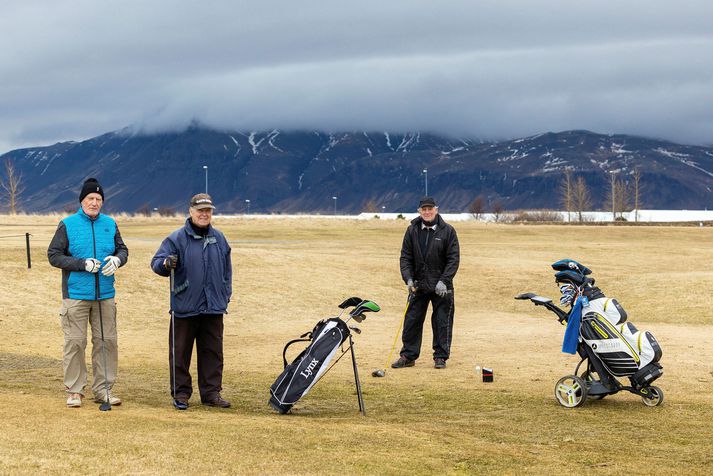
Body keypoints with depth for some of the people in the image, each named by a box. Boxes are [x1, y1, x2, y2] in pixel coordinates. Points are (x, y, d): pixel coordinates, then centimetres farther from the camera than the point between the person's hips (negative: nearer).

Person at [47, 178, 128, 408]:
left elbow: (123, 249, 17)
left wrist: (117, 259, -8)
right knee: (75, 342, -1)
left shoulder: (110, 224, 9)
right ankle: (74, 391, 8)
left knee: (107, 341, 5)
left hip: (105, 295, 4)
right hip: (76, 295, -4)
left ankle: (103, 389, 14)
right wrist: (83, 264, -15)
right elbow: (54, 255, -4)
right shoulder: (68, 224, -2)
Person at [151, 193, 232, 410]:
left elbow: (227, 269, 20)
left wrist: (226, 294, 14)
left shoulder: (219, 238, 12)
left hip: (214, 308, 4)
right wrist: (166, 263, -29)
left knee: (213, 352, 8)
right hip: (185, 308, -4)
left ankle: (211, 392, 16)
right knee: (180, 352, 2)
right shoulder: (177, 238, -3)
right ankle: (181, 393, 10)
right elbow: (156, 263, -7)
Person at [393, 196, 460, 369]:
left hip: (441, 287, -2)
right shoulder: (412, 230, 3)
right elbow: (405, 257, 4)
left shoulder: (448, 231, -4)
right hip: (418, 285, 2)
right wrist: (408, 279, -10)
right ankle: (408, 356, 14)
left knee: (442, 323, 3)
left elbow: (453, 259, -5)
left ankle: (440, 357, 13)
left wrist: (443, 281, -15)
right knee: (412, 321, 5)